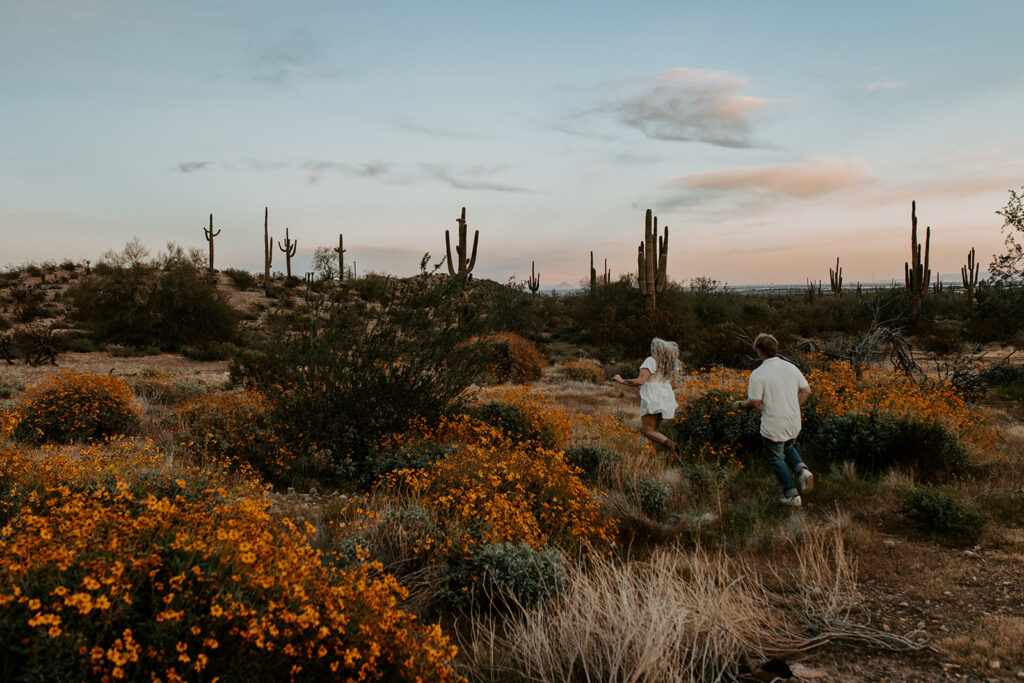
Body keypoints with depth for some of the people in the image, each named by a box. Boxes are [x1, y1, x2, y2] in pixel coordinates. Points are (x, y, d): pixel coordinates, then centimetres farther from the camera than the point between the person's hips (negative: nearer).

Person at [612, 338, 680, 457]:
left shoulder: (651, 361, -10)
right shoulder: (670, 364, 13)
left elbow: (640, 381, -19)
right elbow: (673, 385, 20)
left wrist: (622, 381, -10)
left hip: (653, 401, -7)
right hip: (666, 400, 8)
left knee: (649, 431, -7)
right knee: (653, 429, 16)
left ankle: (669, 443, -29)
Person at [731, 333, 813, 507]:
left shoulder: (758, 374, -18)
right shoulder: (791, 367, 1)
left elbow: (755, 402, -18)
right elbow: (806, 391, 6)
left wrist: (739, 404, 0)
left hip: (773, 427, -6)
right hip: (794, 424, 6)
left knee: (776, 459, 13)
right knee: (788, 448, 31)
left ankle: (792, 495, 16)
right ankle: (802, 470, 5)